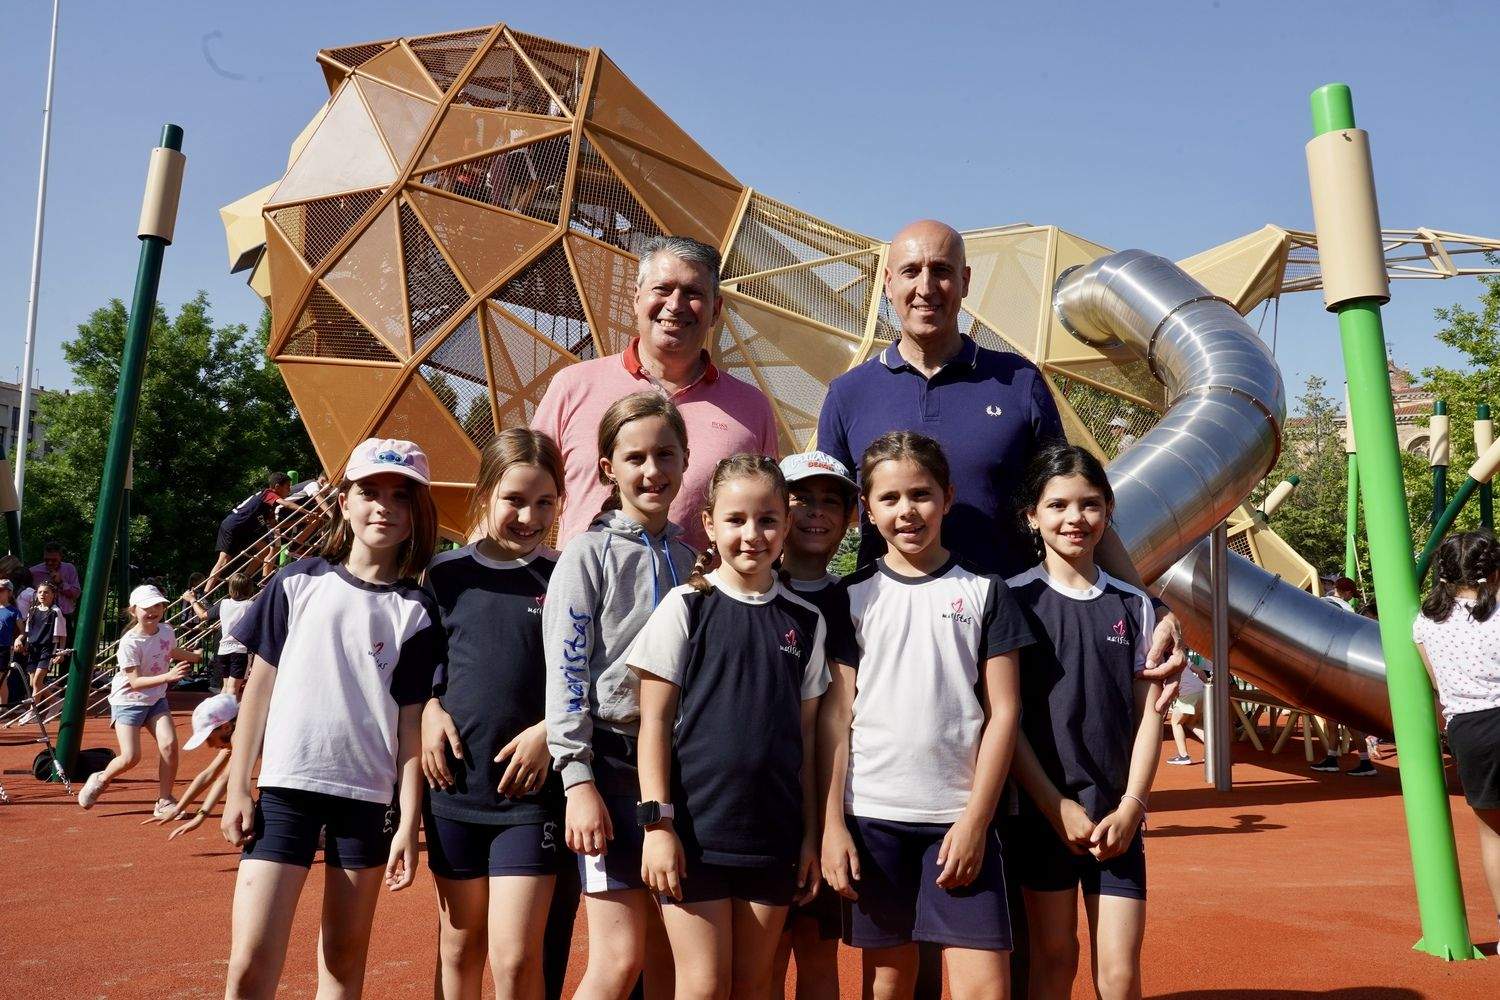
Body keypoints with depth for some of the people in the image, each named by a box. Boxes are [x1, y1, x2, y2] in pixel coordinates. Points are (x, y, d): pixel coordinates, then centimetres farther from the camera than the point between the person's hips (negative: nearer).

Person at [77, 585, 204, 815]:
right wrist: (168, 677, -36)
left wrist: (193, 656, 33)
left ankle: (165, 800, -2)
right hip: (128, 701, -5)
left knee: (169, 745, -14)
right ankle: (101, 779, 20)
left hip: (156, 700, 5)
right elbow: (135, 682, -26)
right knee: (131, 757, -13)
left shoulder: (166, 631, -2)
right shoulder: (130, 642, -21)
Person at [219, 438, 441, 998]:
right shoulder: (297, 584, 3)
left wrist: (409, 823, -4)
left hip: (369, 796, 0)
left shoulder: (417, 613, 1)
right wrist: (237, 789, 4)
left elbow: (411, 722, -1)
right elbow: (259, 688, 6)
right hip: (285, 788, 0)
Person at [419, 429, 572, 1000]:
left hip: (533, 790, -2)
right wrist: (429, 711, -5)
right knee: (459, 948, 17)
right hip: (455, 785, 3)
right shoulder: (446, 575, 3)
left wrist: (551, 730, -13)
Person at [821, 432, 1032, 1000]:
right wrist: (832, 824, -3)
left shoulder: (984, 592, 4)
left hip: (961, 818, 0)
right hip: (872, 816, 1)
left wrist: (975, 819, -6)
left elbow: (1003, 712, 2)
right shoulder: (853, 597, 5)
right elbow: (835, 715, 3)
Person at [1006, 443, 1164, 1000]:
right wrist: (1055, 806, -9)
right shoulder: (1014, 599, -3)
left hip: (1116, 815, 2)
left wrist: (1130, 808, -5)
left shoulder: (1133, 606, 6)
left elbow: (1148, 714, 5)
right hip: (1044, 811, -2)